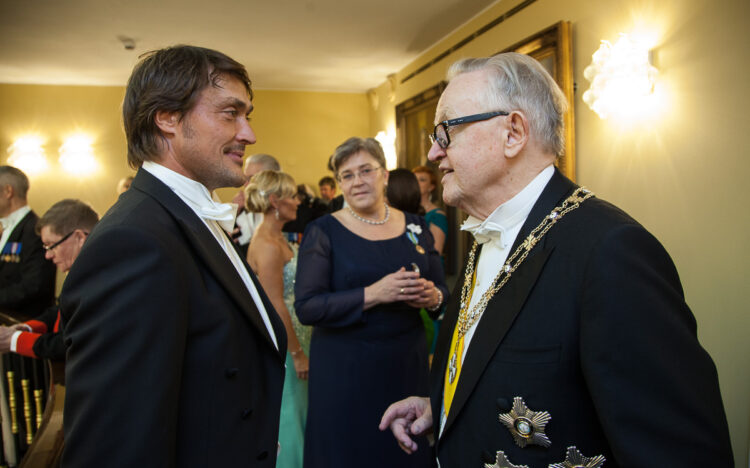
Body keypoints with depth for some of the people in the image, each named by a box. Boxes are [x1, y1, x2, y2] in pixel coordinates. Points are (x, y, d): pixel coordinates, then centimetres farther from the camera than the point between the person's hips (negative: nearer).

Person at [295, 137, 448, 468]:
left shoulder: (415, 226, 5)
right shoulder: (323, 231, -6)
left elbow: (442, 290, 11)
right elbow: (306, 307, -14)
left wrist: (432, 297, -12)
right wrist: (373, 295, -23)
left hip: (407, 364, 3)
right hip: (344, 369, -3)